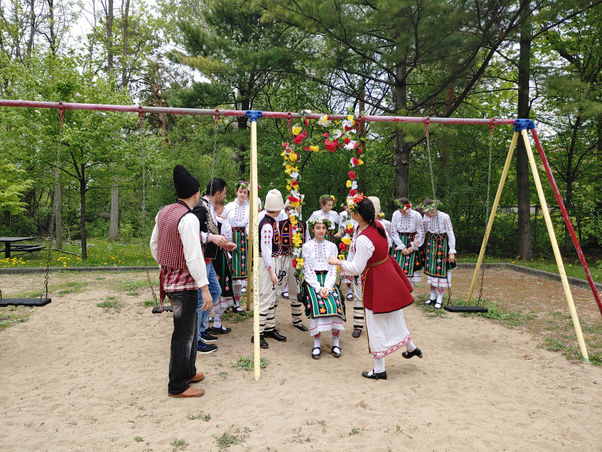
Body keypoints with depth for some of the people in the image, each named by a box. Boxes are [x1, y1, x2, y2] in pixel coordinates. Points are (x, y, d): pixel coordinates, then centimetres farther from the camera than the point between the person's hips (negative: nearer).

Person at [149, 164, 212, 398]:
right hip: (184, 284, -9)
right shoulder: (188, 219, -22)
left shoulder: (164, 212, 6)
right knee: (184, 334, 3)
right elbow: (193, 257, -25)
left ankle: (188, 372, 38)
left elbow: (153, 244, 17)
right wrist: (205, 288, -21)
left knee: (190, 326, 23)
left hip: (169, 279, 9)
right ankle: (177, 386, 17)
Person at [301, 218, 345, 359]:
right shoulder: (307, 246, 6)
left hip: (328, 279, 2)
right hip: (312, 281, -2)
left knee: (336, 304, -24)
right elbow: (308, 271, 0)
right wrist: (318, 288, -13)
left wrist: (327, 287, -11)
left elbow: (333, 270, 6)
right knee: (318, 304, -27)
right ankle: (316, 344, -17)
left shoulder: (332, 246, 12)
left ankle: (335, 343, -13)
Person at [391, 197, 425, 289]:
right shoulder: (395, 214, -6)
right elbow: (393, 232, -3)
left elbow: (421, 233, -4)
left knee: (411, 268, -1)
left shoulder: (416, 215, -10)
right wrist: (402, 247, -8)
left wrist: (412, 247, -9)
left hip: (412, 244, -1)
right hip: (399, 243, 1)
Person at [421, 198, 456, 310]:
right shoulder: (426, 217, -4)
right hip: (430, 243, 5)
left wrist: (452, 252, -15)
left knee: (441, 270, -3)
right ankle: (433, 297, 21)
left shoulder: (444, 217, -18)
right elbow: (423, 232, 10)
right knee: (431, 269, 8)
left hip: (442, 244, -5)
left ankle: (439, 299, 6)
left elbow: (451, 235, -14)